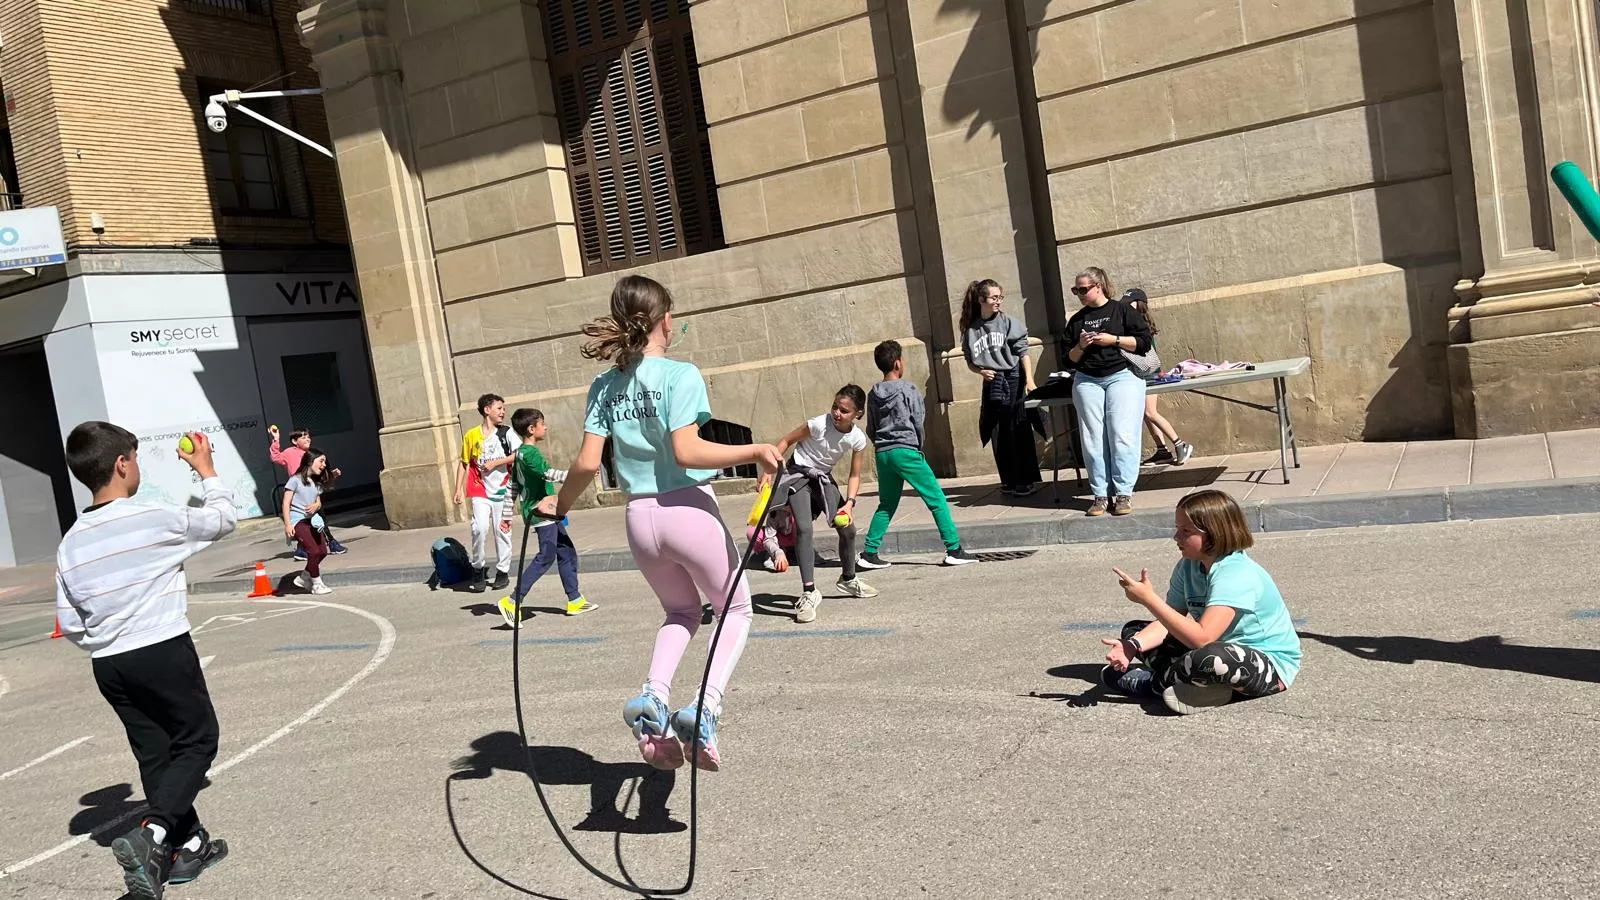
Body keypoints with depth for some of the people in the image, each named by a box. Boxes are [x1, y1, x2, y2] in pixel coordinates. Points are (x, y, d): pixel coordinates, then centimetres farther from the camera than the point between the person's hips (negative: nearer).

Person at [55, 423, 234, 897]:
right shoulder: (156, 517, -13)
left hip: (108, 665, 6)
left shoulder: (70, 542, 5)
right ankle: (149, 834, -12)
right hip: (164, 652, -6)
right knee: (197, 742, 6)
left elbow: (70, 625, 7)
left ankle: (189, 845, 23)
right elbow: (225, 519, 5)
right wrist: (207, 471, 19)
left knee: (155, 755, 14)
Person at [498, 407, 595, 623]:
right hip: (541, 514, -10)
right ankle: (513, 601, -7)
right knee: (546, 557, -10)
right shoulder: (530, 453, -15)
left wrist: (507, 514, 19)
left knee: (567, 553, 11)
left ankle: (575, 600, 16)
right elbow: (549, 474, -28)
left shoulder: (520, 453, 15)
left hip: (548, 514, 10)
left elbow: (513, 488, 17)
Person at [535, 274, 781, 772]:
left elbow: (588, 462, 1)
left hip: (639, 518, 5)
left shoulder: (605, 385, 5)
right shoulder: (680, 375, -10)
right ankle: (706, 707, -6)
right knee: (735, 609, 16)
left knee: (682, 610, 28)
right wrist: (755, 451, -17)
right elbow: (686, 451, -21)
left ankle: (652, 696, 3)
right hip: (688, 510, -5)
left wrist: (559, 503, 17)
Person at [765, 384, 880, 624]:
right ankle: (809, 592, -20)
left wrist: (849, 502, -17)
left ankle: (848, 580, 31)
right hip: (799, 475, -5)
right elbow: (786, 441, -14)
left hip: (824, 479, 5)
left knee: (848, 529, 5)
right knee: (804, 529, -23)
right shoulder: (819, 424, -25)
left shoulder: (858, 439, -12)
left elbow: (855, 476, -2)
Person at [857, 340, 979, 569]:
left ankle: (869, 553, 11)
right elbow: (918, 424, -5)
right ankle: (954, 550, -1)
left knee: (886, 505, 16)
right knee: (937, 499, 1)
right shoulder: (909, 390, -6)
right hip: (906, 451, -6)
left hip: (882, 454, 6)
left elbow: (871, 430, 12)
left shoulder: (873, 394, 9)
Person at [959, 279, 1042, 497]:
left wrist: (1029, 380, -15)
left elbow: (1023, 353, -6)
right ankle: (1009, 480, 17)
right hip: (992, 384, 3)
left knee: (1019, 431, 0)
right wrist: (981, 371, -7)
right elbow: (970, 361, 12)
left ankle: (1026, 480, 8)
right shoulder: (971, 329, 4)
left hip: (1014, 380, -3)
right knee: (999, 434, 6)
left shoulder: (1008, 323, -3)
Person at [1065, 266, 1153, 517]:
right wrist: (1080, 347, -3)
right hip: (1087, 381, 4)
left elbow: (1143, 341, -1)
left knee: (1122, 436, -11)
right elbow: (1070, 358, 17)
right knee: (1093, 440, -4)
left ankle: (1123, 493, -8)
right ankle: (1100, 494, -2)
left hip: (1123, 376, -4)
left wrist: (1113, 340, -10)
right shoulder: (1076, 320, 16)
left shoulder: (1123, 311, 5)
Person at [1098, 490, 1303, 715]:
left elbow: (1202, 638, -35)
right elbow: (1168, 623, -4)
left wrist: (1149, 599, -34)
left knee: (1209, 659, -42)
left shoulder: (1236, 575, -27)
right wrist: (1133, 645, -24)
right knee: (1134, 630, 6)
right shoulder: (1188, 566, -1)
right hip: (1224, 649, 9)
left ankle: (1153, 681, -12)